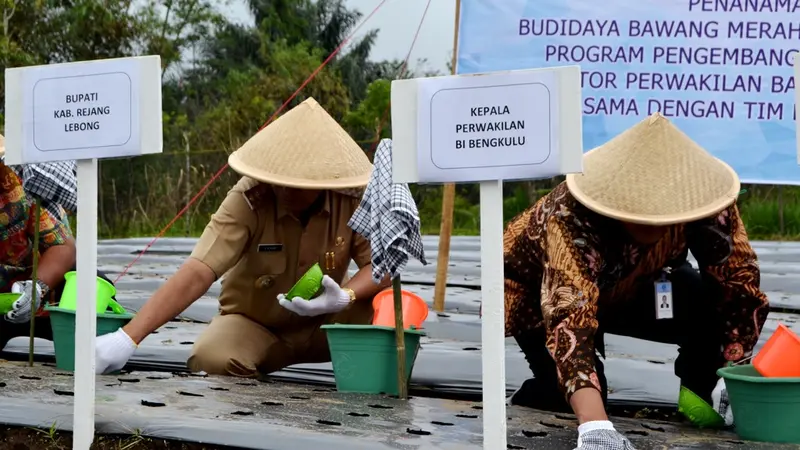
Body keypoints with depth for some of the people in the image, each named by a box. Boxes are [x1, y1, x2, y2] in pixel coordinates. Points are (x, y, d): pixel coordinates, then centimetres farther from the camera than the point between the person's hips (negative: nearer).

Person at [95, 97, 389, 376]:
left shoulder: (354, 197, -20)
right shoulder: (247, 201, -27)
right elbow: (196, 274, -35)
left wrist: (345, 296, -37)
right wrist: (128, 338, -45)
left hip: (323, 324, 1)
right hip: (254, 324, -1)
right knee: (210, 359, -32)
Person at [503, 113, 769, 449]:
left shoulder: (703, 198, -29)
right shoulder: (571, 219, -42)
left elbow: (740, 283, -20)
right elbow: (569, 318, -53)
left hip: (621, 289, 4)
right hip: (536, 295, -3)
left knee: (709, 301, -23)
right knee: (571, 395, -25)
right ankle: (523, 409, 9)